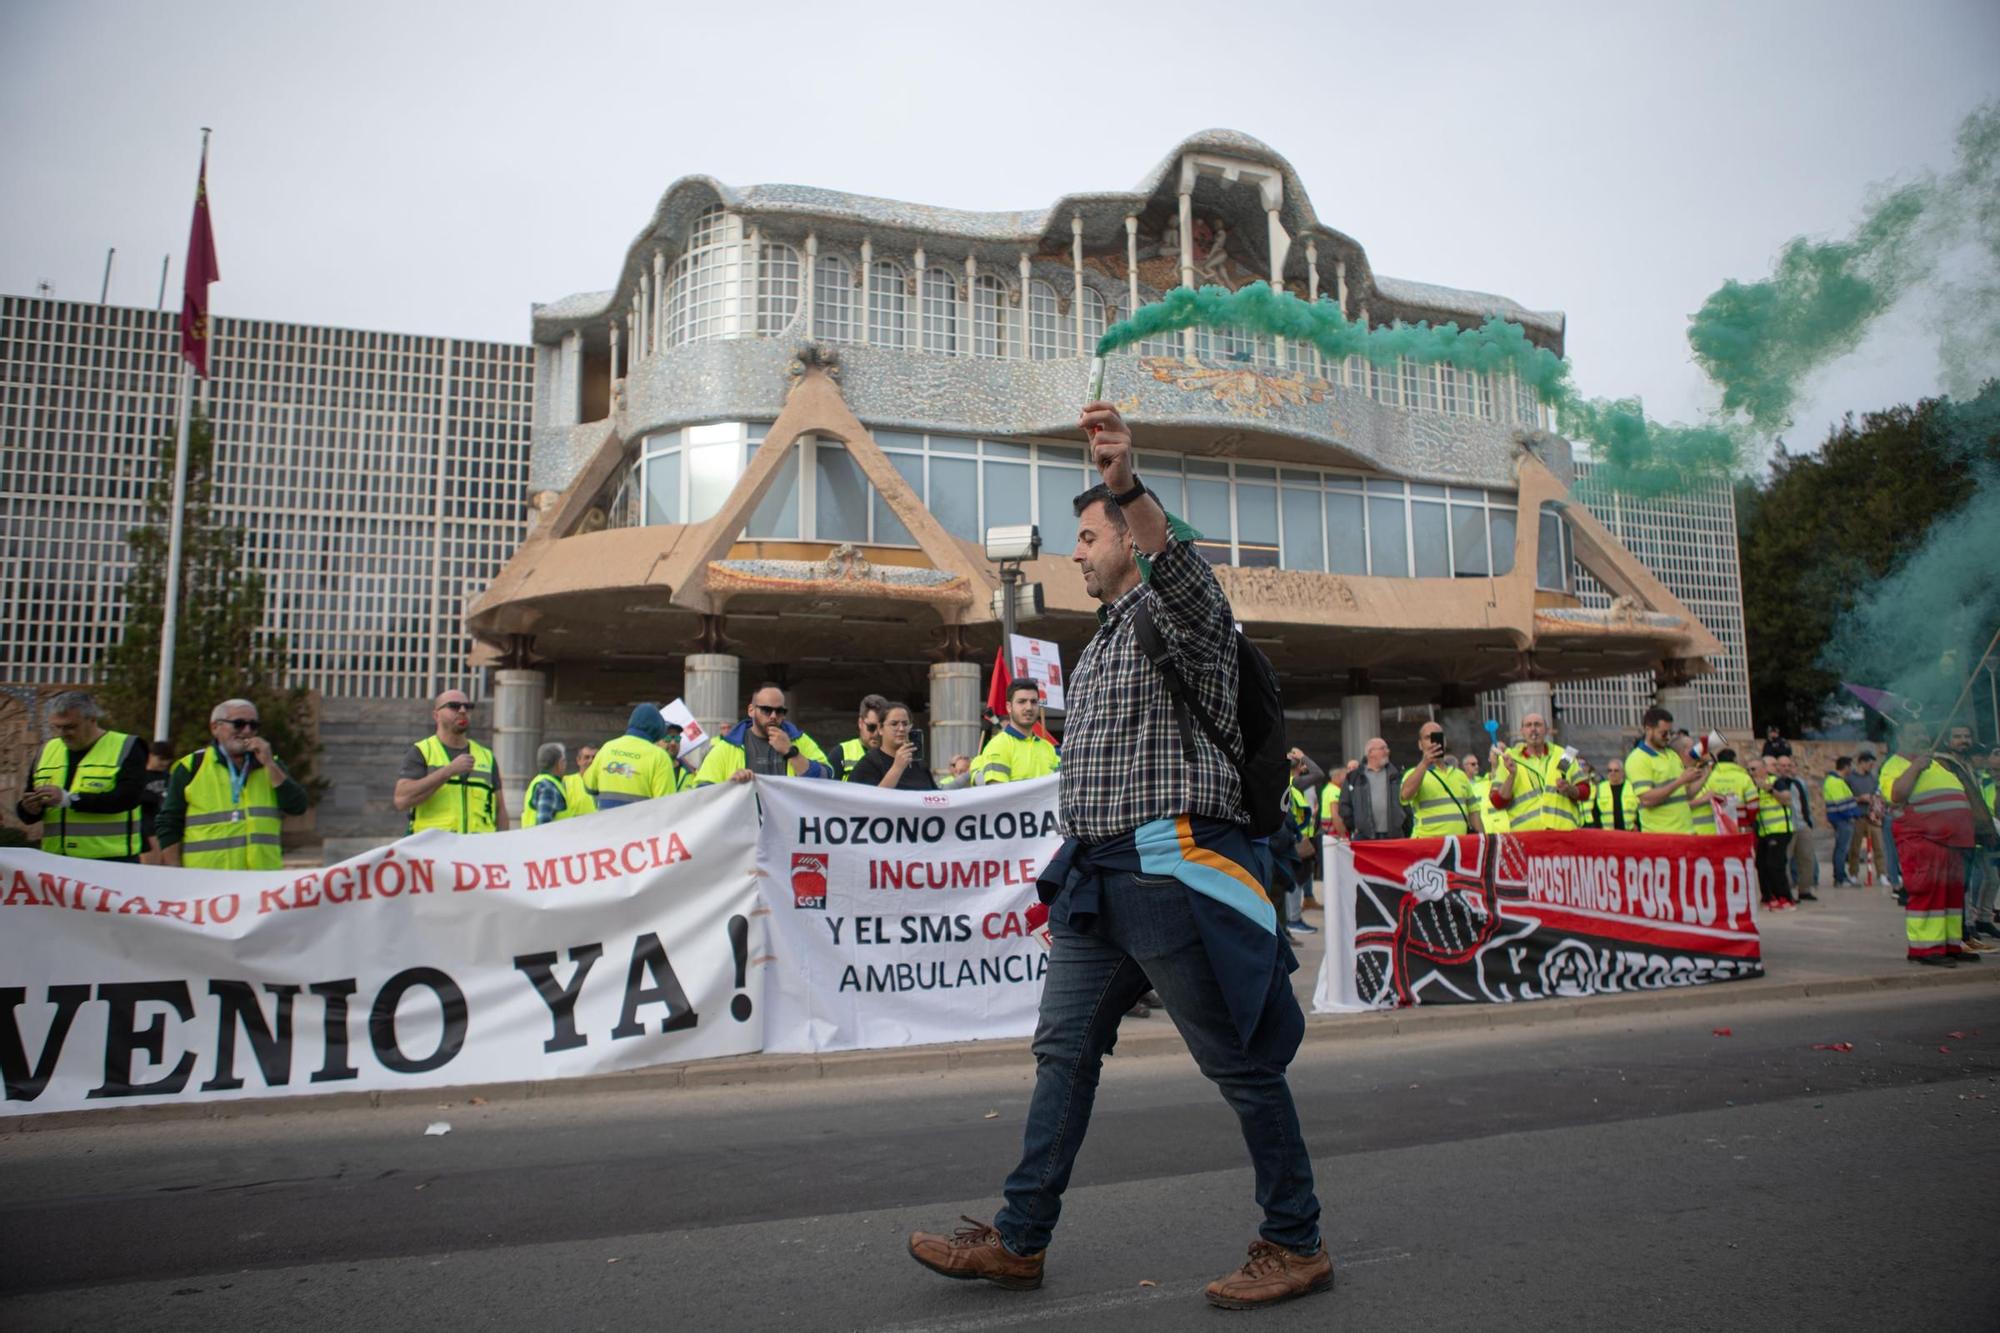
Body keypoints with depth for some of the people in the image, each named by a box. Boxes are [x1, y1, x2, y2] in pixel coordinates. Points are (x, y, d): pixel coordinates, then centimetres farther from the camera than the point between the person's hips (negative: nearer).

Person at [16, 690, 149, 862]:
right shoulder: (48, 750, 17)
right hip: (56, 859, 5)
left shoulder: (126, 748, -2)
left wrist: (69, 799, -19)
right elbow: (27, 815, 21)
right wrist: (29, 809, -3)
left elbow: (128, 797, -16)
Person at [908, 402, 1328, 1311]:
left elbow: (1176, 561, -31)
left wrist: (1127, 486, -48)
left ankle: (1296, 1246, 16)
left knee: (1240, 1063, 1)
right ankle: (1019, 1241, 20)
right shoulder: (1104, 640, 23)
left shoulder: (1181, 611, -4)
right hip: (1097, 874, 9)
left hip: (1171, 869, -9)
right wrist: (1072, 880, 25)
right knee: (1063, 1051, 10)